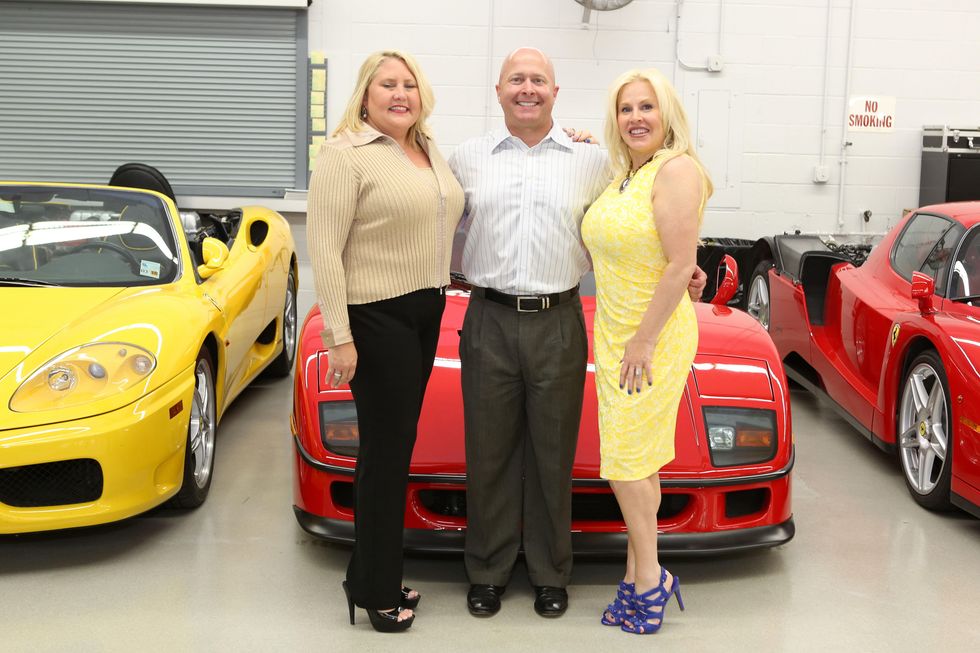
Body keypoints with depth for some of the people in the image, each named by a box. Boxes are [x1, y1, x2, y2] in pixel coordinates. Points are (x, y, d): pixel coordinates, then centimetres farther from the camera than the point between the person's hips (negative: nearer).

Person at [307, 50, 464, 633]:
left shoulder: (430, 149, 12)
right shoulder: (345, 154, -12)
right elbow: (324, 250, -17)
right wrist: (339, 338, -21)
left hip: (425, 312, 8)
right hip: (377, 317, -8)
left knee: (398, 446, 13)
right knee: (387, 451, -2)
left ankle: (379, 577, 26)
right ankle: (375, 589, 13)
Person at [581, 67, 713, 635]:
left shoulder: (676, 171, -16)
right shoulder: (622, 177, 10)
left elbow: (681, 266, -20)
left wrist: (644, 341, -19)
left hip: (654, 338, -8)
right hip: (614, 334, 8)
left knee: (627, 461, -3)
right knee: (640, 462, 13)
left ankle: (648, 577, 11)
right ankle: (642, 578, 22)